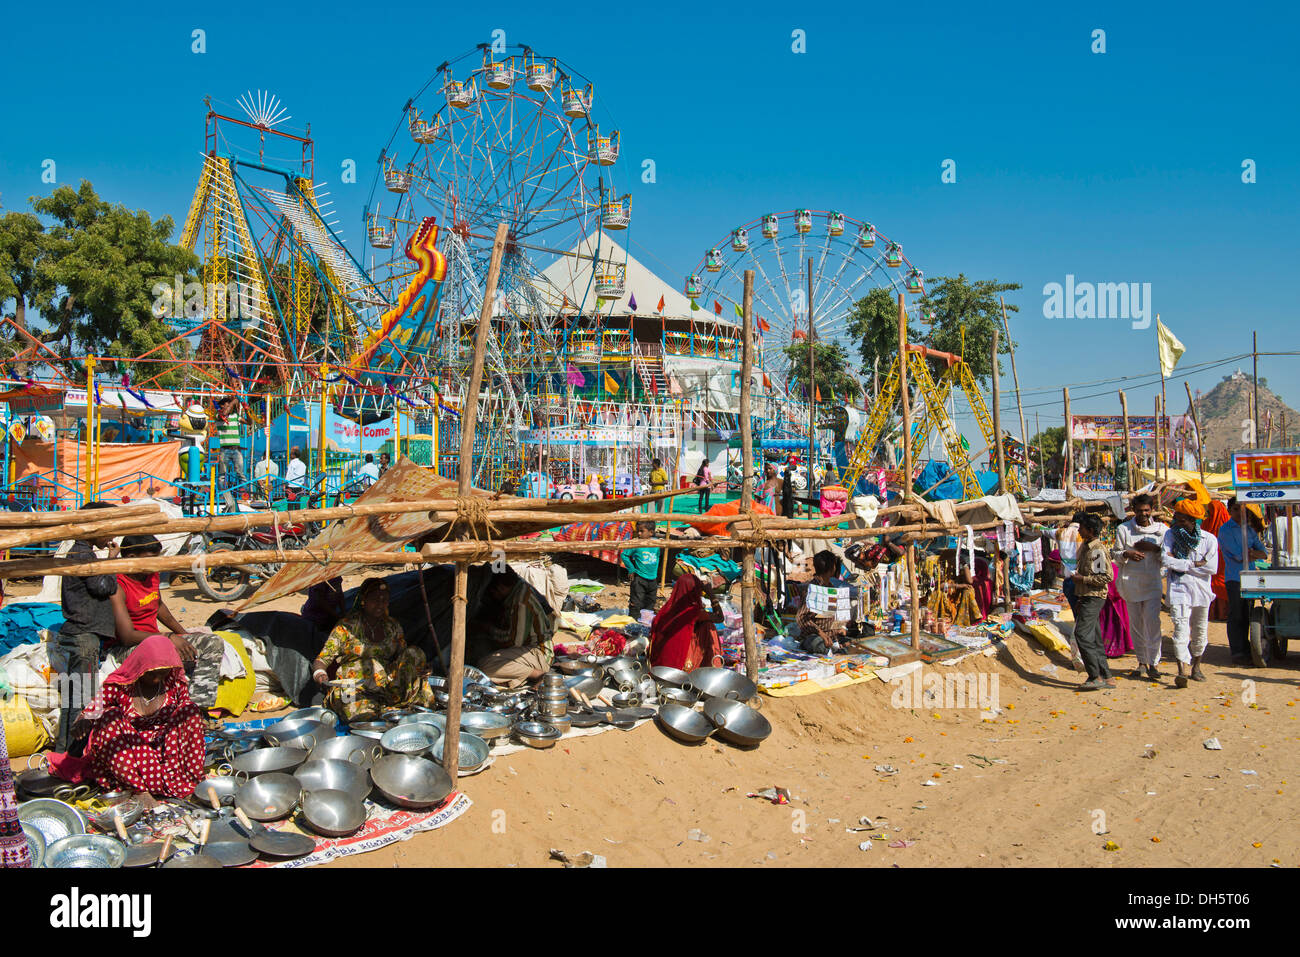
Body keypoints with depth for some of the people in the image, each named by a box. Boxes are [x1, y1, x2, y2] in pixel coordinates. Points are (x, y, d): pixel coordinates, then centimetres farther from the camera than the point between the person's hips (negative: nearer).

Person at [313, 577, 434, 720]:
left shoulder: (393, 627, 13)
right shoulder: (347, 625, 0)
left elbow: (404, 660, 15)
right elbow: (322, 659, -2)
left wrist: (419, 667, -8)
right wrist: (319, 673, -26)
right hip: (352, 686, -5)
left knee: (414, 652, -17)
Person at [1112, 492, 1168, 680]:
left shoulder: (1162, 529, 6)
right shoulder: (1123, 529, 5)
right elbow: (1115, 553, 7)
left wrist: (1154, 548, -12)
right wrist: (1126, 554, -14)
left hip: (1152, 582, -1)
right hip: (1130, 581, 1)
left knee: (1152, 621, -12)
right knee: (1136, 624, 6)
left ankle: (1154, 663, -8)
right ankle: (1142, 661, 16)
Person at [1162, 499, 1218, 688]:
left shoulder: (1209, 539, -2)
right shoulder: (1171, 534, 1)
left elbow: (1212, 568, -11)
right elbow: (1165, 560, -11)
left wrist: (1179, 563, -11)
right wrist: (1193, 564, -12)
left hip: (1201, 590, 2)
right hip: (1179, 589, -2)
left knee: (1199, 632, 13)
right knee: (1181, 629, -15)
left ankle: (1196, 666, 33)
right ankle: (1182, 671, -23)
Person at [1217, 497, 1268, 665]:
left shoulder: (1249, 529, 17)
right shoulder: (1225, 530, -3)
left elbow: (1264, 553, 10)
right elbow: (1239, 556, -12)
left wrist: (1251, 553, -9)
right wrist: (1253, 554, 2)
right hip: (1234, 578, -6)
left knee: (1247, 616, 9)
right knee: (1236, 617, -5)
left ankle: (1246, 650, 16)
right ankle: (1237, 653, -2)